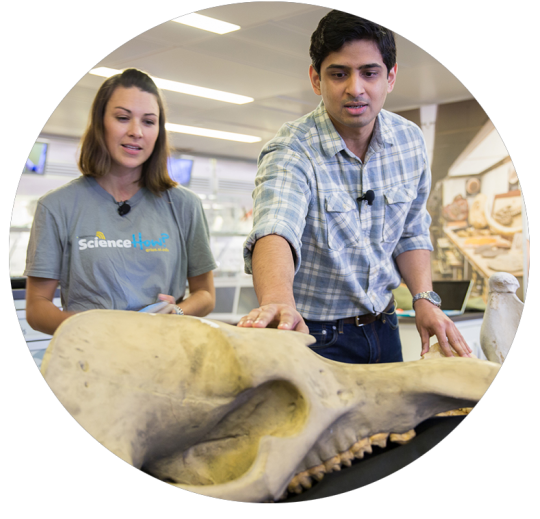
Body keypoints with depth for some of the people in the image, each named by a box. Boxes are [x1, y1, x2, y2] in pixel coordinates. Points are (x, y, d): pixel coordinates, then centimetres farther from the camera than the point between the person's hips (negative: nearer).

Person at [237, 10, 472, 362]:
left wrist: (425, 299, -7)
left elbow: (411, 233, 8)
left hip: (382, 328, 5)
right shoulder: (290, 151, -21)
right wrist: (278, 300, -60)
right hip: (314, 334, -5)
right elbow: (275, 230, -40)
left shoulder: (411, 140, -4)